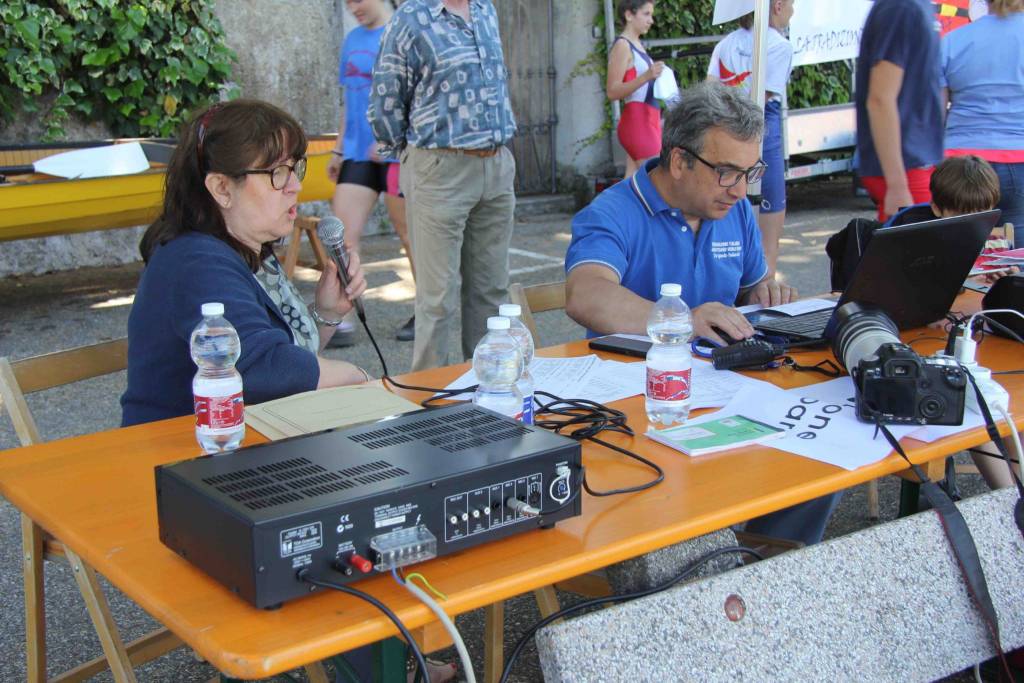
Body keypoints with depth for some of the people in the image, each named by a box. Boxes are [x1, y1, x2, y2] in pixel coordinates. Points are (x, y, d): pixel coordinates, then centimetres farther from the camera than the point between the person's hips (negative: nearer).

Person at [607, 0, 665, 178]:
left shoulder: (636, 45, 17)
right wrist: (646, 76, -28)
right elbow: (613, 92, -17)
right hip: (637, 120, -9)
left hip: (647, 120, 9)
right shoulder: (622, 45, -10)